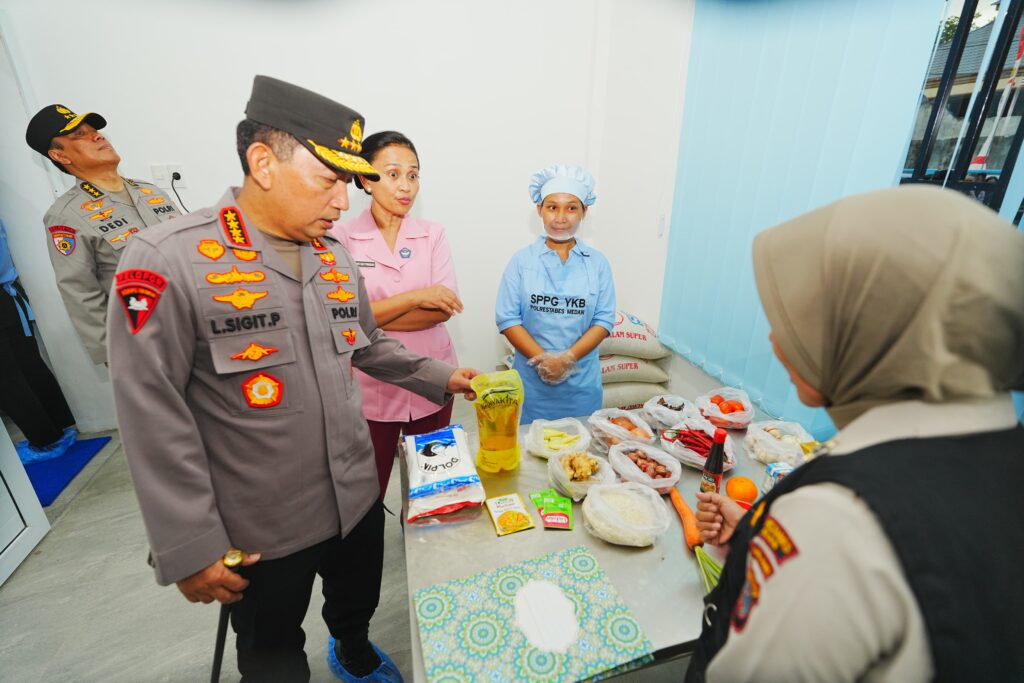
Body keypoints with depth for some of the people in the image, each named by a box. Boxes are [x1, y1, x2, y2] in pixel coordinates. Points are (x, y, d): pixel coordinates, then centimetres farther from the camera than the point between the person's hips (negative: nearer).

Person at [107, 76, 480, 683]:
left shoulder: (335, 255, 0)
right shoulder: (166, 262, -18)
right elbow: (154, 422, -16)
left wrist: (440, 378, 3)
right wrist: (189, 549, -13)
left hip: (358, 498, 5)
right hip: (261, 529, -5)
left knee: (358, 606, 30)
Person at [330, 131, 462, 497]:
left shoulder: (433, 234, 1)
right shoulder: (342, 237, -5)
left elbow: (443, 309, -9)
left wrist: (371, 316, -14)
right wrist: (416, 296, -18)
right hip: (371, 386, -2)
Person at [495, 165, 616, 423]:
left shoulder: (597, 263, 2)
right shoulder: (522, 260, -2)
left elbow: (604, 320, -3)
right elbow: (507, 319, -6)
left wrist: (567, 358, -16)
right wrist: (543, 359, -16)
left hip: (582, 382, 1)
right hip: (531, 380, -1)